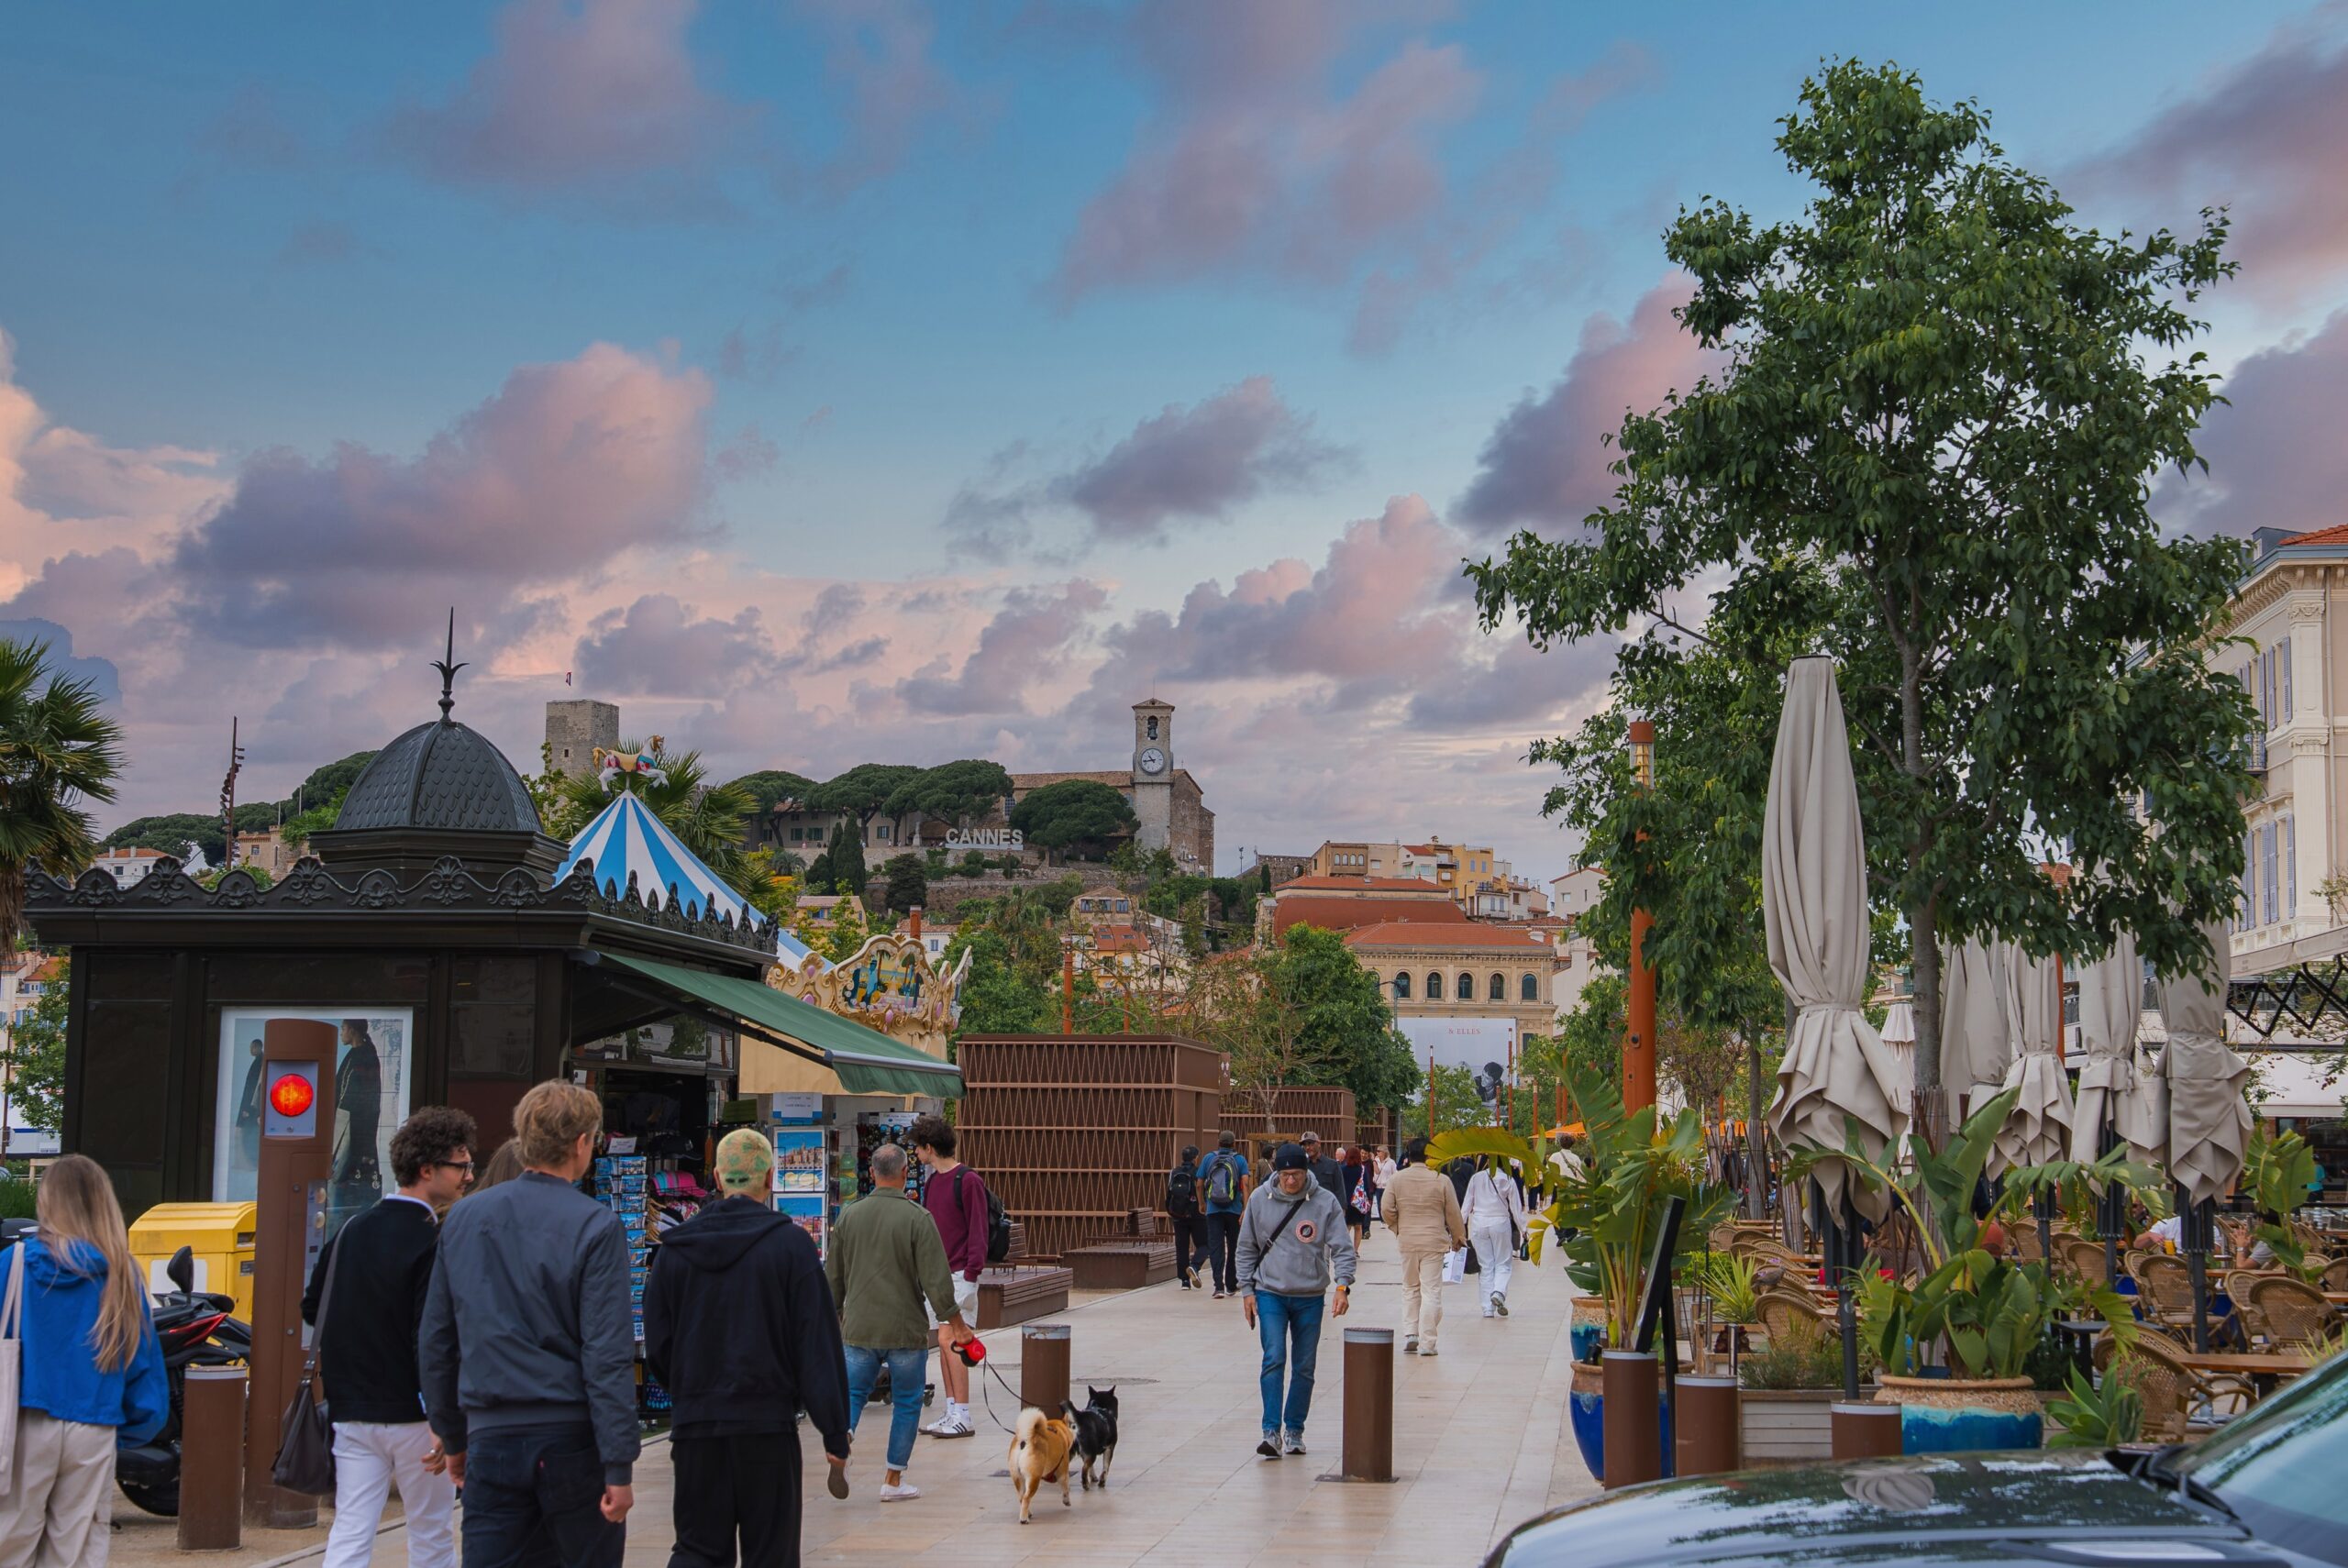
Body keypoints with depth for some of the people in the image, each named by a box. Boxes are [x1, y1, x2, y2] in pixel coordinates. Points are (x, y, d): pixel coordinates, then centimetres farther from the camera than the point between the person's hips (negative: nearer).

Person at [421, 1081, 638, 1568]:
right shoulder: (595, 1227, -9)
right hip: (570, 1437, -3)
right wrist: (620, 1467, -11)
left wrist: (453, 1437, 21)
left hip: (492, 1439, 4)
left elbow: (436, 1341, 11)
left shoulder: (463, 1218, 6)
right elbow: (609, 1356, -13)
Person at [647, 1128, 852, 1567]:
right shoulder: (790, 1243, -6)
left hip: (695, 1427, 3)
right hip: (768, 1425, -3)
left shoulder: (675, 1248, 4)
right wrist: (835, 1435, -4)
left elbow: (657, 1347, 9)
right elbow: (819, 1347, -7)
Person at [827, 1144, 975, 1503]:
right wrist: (957, 1325, -1)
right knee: (907, 1402, 9)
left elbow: (833, 1277, 11)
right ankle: (894, 1480, 12)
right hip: (906, 1330, -3)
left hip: (859, 1328, 3)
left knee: (852, 1394, 8)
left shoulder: (849, 1215, 2)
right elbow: (937, 1281, -12)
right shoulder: (916, 1218, -11)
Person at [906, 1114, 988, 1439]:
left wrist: (971, 1273, -17)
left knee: (949, 1341, -12)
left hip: (959, 1275, -8)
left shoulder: (967, 1181, -10)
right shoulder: (931, 1182, 16)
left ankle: (963, 1418, -9)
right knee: (944, 1343, 7)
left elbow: (977, 1230, -12)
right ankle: (951, 1412, 11)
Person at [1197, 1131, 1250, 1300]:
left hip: (1213, 1210, 0)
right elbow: (1245, 1183, -10)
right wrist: (1246, 1209, -13)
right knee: (1233, 1248, 14)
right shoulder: (1240, 1160, 2)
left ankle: (1219, 1286, -18)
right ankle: (1231, 1285, 23)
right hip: (1234, 1210, 0)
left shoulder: (1208, 1159, 5)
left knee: (1215, 1248, -4)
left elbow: (1199, 1185, 6)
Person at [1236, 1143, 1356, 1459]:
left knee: (1304, 1367, 7)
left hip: (1310, 1297, 1)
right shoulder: (1260, 1200, -2)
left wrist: (1343, 1285, -21)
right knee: (1274, 1360, -13)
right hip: (1269, 1293, 0)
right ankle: (1271, 1431, -11)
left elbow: (1342, 1247, -7)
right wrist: (1247, 1290, 2)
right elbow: (1247, 1248, 6)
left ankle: (1295, 1430, 20)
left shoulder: (1325, 1202, -7)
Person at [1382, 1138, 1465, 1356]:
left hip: (1407, 1242, 2)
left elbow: (1388, 1211, 0)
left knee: (1410, 1289, 17)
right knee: (1431, 1291, 1)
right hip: (1434, 1242, -2)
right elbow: (1453, 1213, 0)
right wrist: (1458, 1238, 16)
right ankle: (1426, 1342, -1)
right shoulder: (1441, 1180, -7)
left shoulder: (1397, 1179, -2)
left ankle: (1410, 1334, 9)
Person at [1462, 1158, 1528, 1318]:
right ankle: (1499, 1292, -20)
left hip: (1478, 1225, 2)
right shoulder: (1507, 1180, -2)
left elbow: (1467, 1204, 4)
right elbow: (1516, 1208, 1)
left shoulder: (1476, 1178, 2)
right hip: (1500, 1223, -2)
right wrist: (1523, 1230, 8)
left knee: (1486, 1266, 7)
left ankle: (1488, 1308, 3)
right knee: (1503, 1263, 8)